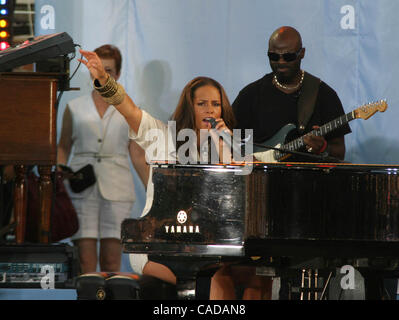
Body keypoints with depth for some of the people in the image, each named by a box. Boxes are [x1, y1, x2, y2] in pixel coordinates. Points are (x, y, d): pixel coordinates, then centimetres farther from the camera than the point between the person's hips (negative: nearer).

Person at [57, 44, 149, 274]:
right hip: (82, 187, 0)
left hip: (116, 188, 0)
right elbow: (64, 149, 16)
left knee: (111, 261, -4)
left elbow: (138, 156, 10)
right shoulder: (75, 108, 13)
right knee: (85, 260, -7)